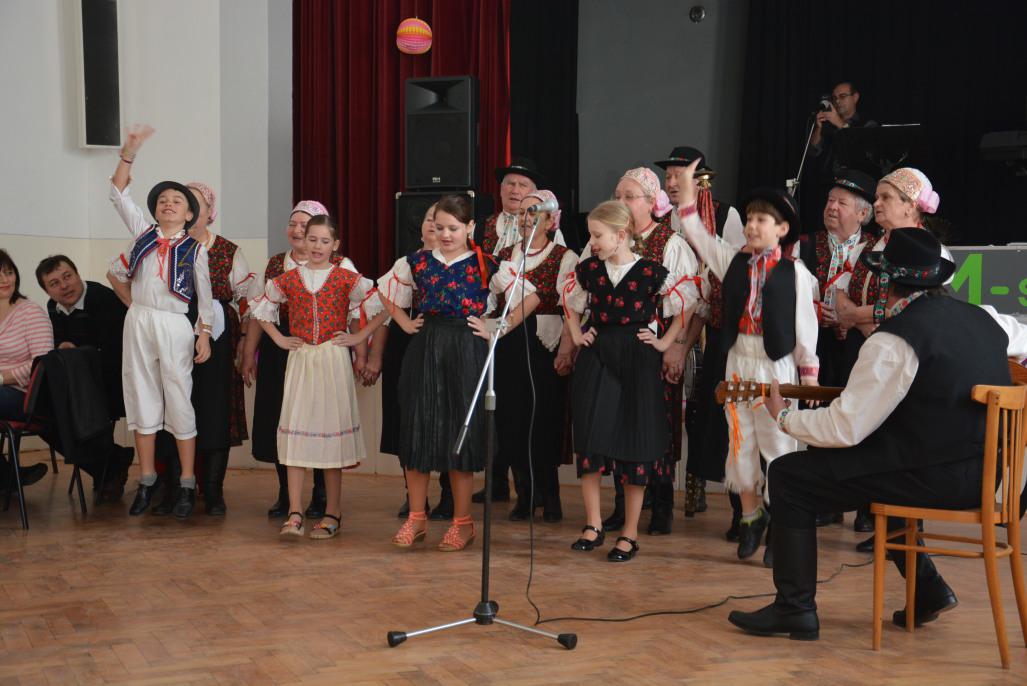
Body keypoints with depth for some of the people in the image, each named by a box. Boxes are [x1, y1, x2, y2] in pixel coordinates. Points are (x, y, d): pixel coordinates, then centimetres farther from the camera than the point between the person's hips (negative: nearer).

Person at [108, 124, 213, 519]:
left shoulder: (195, 250, 2)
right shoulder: (143, 232, 9)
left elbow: (204, 295, 3)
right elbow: (118, 193, 6)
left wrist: (204, 334, -4)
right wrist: (129, 152, -3)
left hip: (175, 326, -3)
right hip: (138, 322, 3)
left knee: (179, 402, 0)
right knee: (142, 399, 7)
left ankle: (187, 485, 8)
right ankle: (147, 481, 16)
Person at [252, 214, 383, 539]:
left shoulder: (347, 279, -1)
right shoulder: (288, 279, 6)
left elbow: (383, 306, 1)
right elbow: (261, 309, 19)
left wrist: (360, 338, -3)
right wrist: (279, 339, 8)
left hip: (334, 360, -2)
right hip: (299, 359, 2)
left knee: (332, 429, 2)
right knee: (295, 429, -2)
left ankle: (333, 513, 10)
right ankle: (294, 514, 2)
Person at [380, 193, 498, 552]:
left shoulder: (486, 266, -3)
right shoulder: (417, 262, 6)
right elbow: (385, 291, 20)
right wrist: (405, 322, 9)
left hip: (467, 353, -3)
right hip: (424, 351, 3)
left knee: (461, 431, 2)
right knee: (417, 429, 4)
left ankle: (462, 521, 14)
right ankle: (416, 518, 16)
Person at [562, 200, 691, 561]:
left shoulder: (651, 272, -8)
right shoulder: (588, 269, 3)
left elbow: (687, 306, 3)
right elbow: (570, 301, 21)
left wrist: (664, 342, 0)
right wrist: (576, 335, 11)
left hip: (637, 362, -3)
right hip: (596, 360, 3)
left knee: (635, 445, 2)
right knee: (589, 440, 0)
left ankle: (629, 534, 12)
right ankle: (593, 525, 12)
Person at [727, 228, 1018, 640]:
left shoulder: (893, 340, -16)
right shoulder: (982, 318, 8)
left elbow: (844, 428, -16)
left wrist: (784, 416, 0)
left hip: (937, 476, -9)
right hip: (982, 472, 9)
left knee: (789, 475, 0)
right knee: (880, 465, 36)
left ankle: (795, 608, 4)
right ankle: (927, 590, 31)